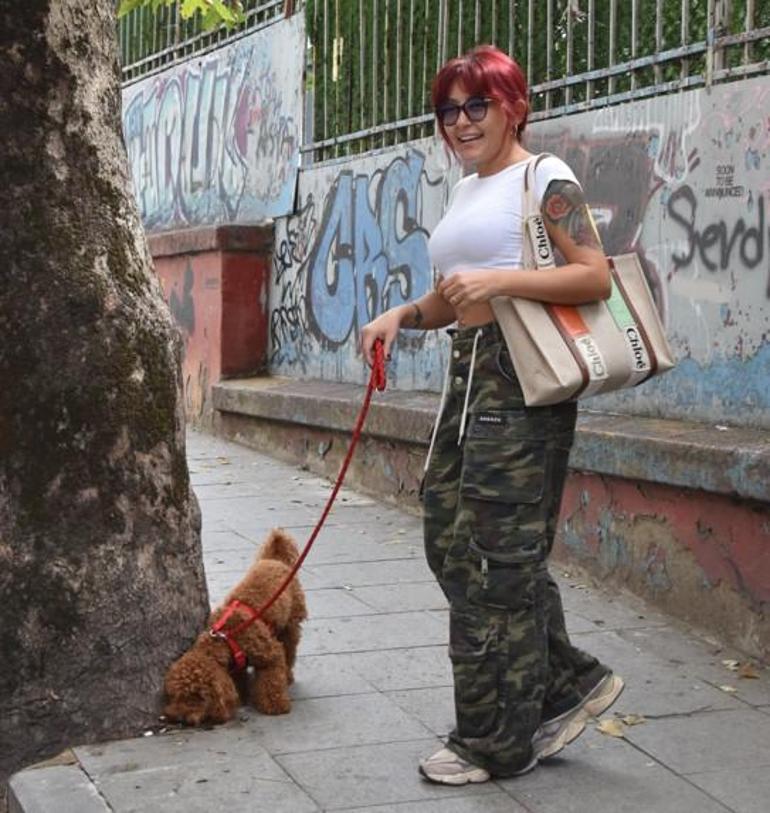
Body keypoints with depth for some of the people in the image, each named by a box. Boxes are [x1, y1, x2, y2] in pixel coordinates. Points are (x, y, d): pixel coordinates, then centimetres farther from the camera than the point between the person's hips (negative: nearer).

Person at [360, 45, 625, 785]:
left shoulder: (543, 178, -5)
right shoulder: (464, 190, 20)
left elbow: (595, 277, -15)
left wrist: (499, 279, -24)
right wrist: (401, 316, 8)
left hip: (520, 379, -9)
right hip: (467, 374, 9)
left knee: (498, 558, -4)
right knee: (449, 542, 9)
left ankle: (497, 743, 9)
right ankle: (568, 681, 21)